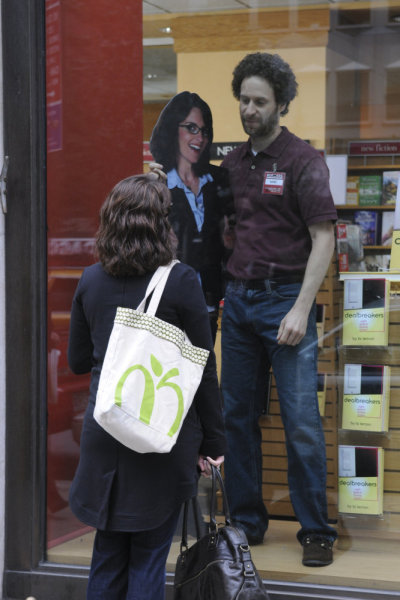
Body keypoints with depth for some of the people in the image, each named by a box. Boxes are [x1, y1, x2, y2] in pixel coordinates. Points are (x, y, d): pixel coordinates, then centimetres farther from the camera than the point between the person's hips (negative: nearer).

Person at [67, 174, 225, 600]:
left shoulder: (90, 281, 1)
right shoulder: (180, 281, -11)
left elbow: (77, 361, 11)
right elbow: (204, 369, -8)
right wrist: (212, 443, 0)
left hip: (104, 433, 4)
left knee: (108, 551, 16)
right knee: (149, 556, 6)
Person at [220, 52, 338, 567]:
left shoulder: (303, 160, -6)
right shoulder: (232, 163, 12)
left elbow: (323, 239, -10)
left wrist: (301, 309, -16)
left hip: (285, 298, -6)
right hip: (238, 298, 6)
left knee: (301, 421, -6)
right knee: (238, 415, 9)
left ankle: (316, 532, 4)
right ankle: (246, 523, 20)